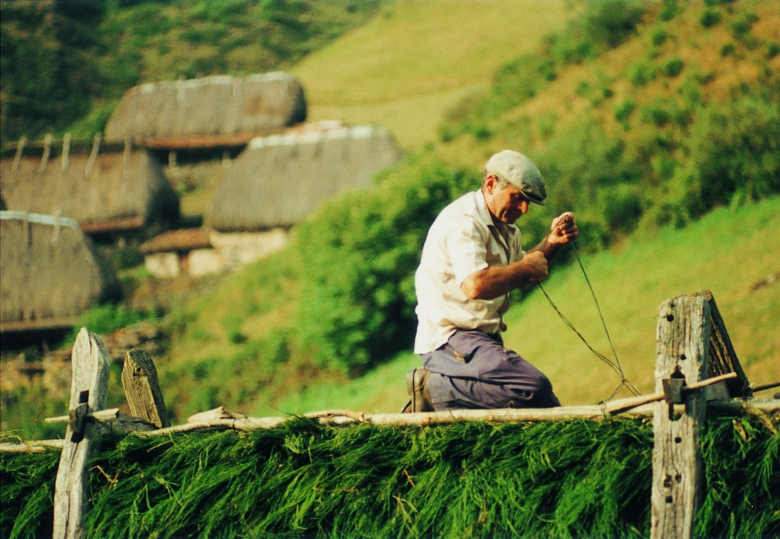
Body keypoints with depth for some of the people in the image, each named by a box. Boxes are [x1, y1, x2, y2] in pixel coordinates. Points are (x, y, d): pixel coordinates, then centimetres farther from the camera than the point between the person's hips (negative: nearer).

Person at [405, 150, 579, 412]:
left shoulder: (503, 226, 14)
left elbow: (518, 277, 23)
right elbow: (475, 285, -32)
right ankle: (435, 387, -16)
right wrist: (527, 267, -17)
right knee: (535, 389, -28)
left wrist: (551, 243, 7)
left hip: (483, 337, 11)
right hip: (451, 338, -11)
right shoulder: (463, 222, -17)